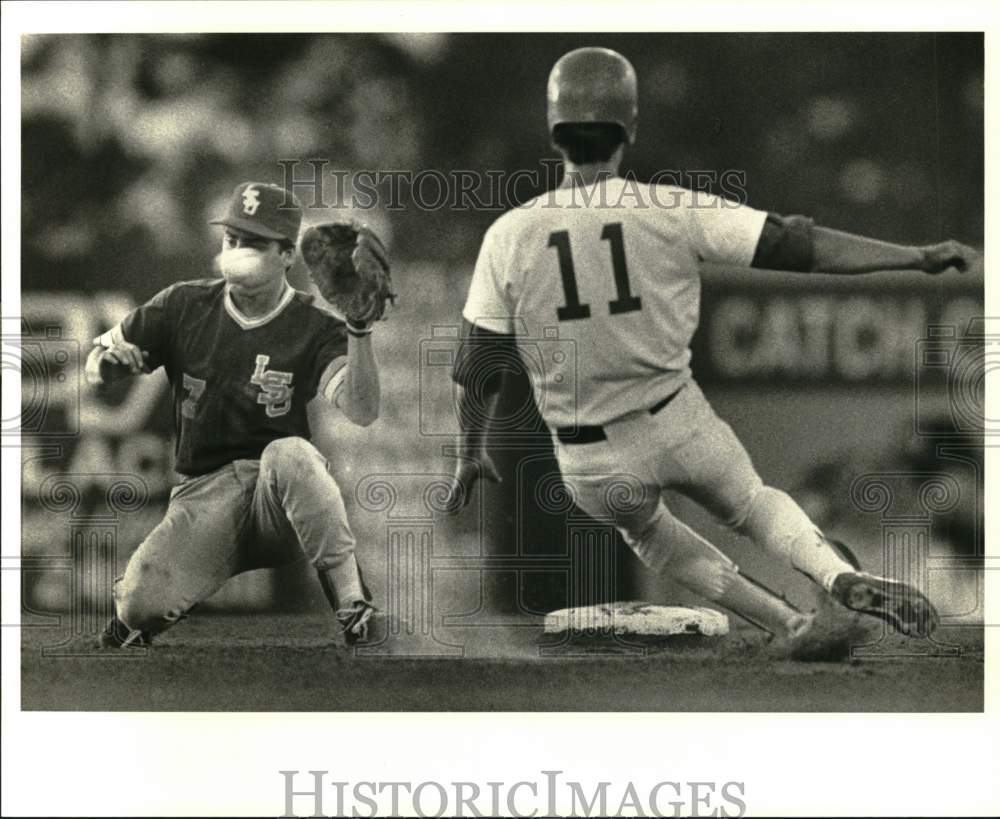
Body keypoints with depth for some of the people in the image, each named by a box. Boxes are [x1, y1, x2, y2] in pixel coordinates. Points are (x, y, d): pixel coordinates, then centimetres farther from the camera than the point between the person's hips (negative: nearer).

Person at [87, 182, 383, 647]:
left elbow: (362, 411, -18)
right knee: (141, 601, -24)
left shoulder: (314, 329, -3)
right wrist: (108, 361, -16)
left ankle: (354, 605, -32)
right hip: (203, 494, 2)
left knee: (288, 452, -37)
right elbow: (95, 370, 9)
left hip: (282, 498, -2)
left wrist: (359, 330, -32)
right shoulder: (184, 307, 5)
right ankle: (137, 616, 14)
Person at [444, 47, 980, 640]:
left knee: (645, 528, 32)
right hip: (678, 426, -1)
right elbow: (794, 245, -12)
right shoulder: (672, 211, -13)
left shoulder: (508, 237, -11)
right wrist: (921, 257, -5)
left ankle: (786, 623, 20)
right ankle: (838, 573, -4)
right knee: (751, 502, 27)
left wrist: (470, 454, 13)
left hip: (592, 467, 1)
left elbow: (478, 366, -4)